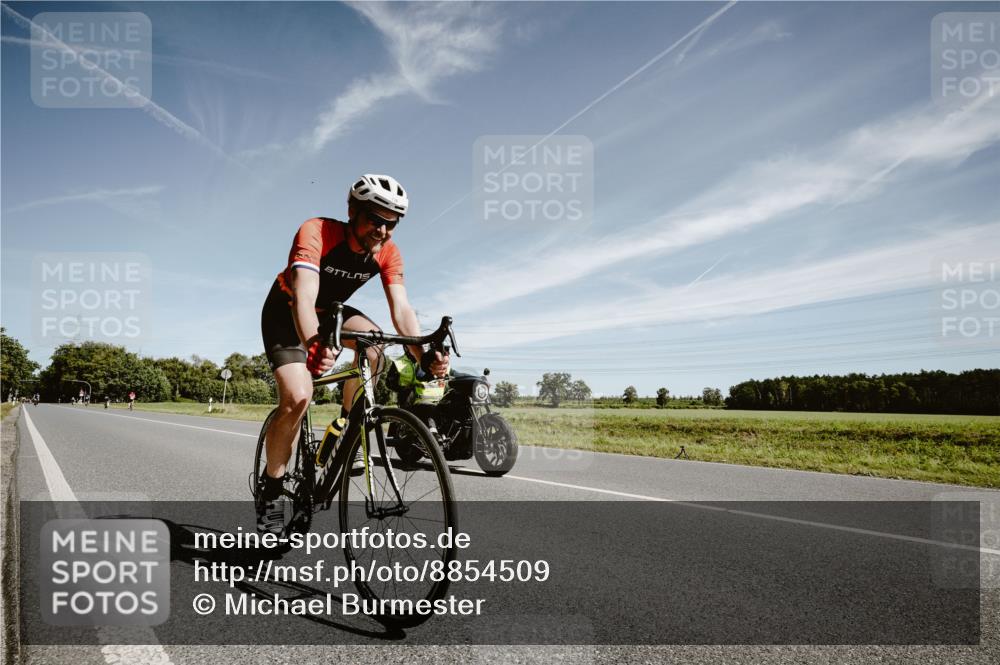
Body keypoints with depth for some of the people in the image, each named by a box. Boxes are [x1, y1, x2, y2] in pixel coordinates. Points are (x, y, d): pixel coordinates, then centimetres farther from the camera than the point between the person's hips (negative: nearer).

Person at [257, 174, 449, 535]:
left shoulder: (388, 253, -18)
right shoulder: (317, 232, -33)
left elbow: (401, 309, -26)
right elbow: (304, 297, -46)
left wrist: (423, 356, -43)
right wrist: (314, 346, -65)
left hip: (330, 310, 4)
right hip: (285, 312, -4)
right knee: (298, 398, -22)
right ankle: (271, 489, -1)